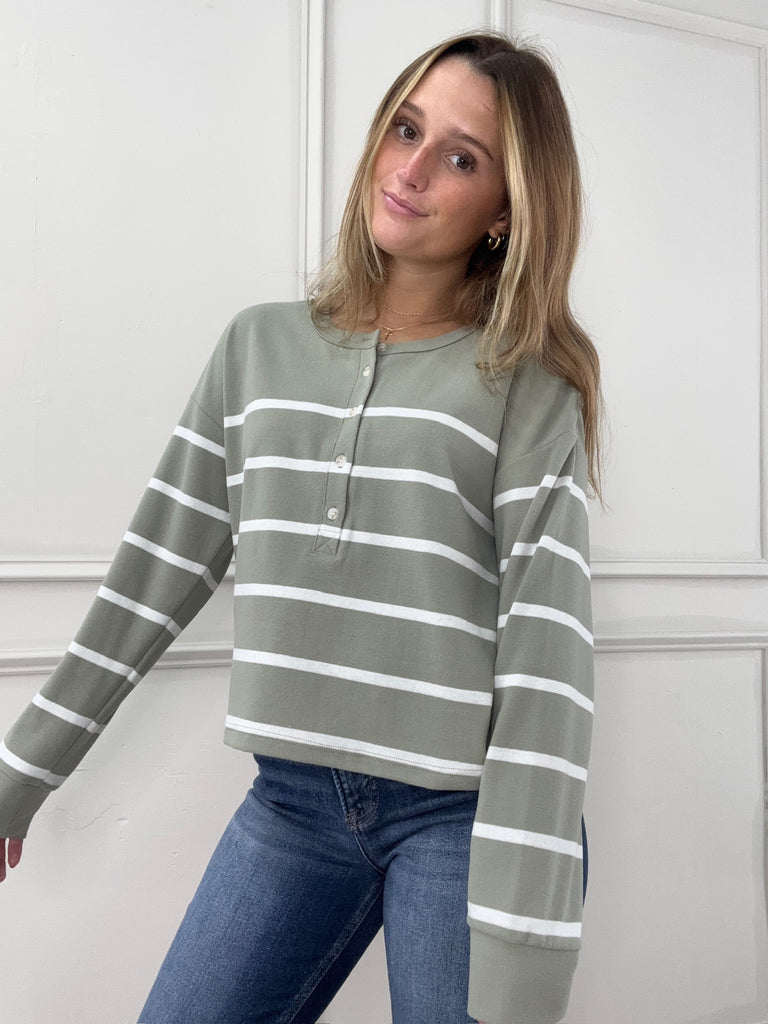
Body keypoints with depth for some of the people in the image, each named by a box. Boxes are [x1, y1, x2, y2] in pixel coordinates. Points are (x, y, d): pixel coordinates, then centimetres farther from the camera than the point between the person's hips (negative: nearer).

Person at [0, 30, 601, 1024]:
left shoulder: (529, 385, -6)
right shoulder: (261, 345, 5)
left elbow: (546, 650, -14)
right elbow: (157, 569, 8)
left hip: (466, 810, -3)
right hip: (293, 798, 4)